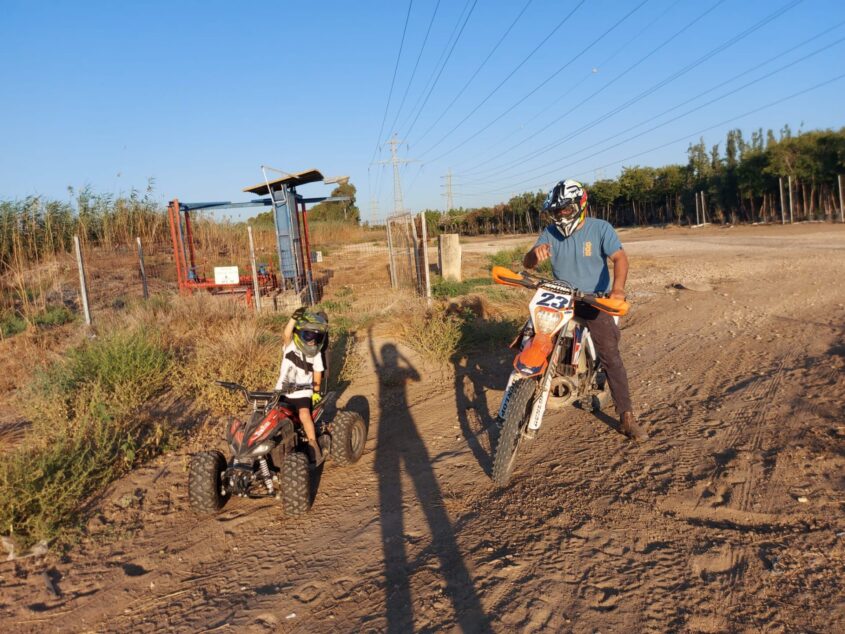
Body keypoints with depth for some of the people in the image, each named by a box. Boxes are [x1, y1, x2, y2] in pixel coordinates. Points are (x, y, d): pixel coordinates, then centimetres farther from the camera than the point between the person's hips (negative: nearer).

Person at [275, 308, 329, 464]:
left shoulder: (316, 354, -2)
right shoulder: (290, 345, -8)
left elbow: (317, 373, 6)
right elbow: (287, 333, -28)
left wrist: (316, 391, -2)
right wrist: (294, 317, -42)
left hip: (302, 392, -1)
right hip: (282, 390, 1)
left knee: (304, 414, -23)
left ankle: (314, 447, -15)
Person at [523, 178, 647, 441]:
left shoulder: (600, 228, -4)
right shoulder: (551, 232, 5)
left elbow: (619, 257, -18)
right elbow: (527, 263, -1)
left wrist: (617, 288, -38)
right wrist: (535, 253, -27)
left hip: (594, 300, -3)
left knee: (611, 356, -11)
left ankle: (627, 417, -6)